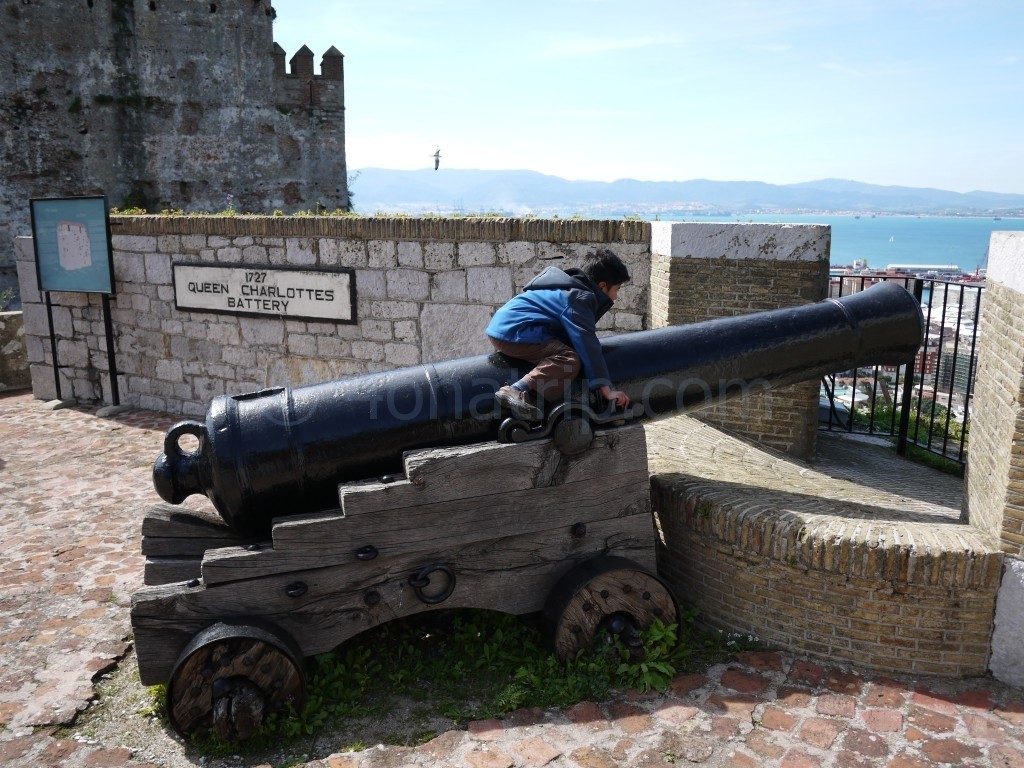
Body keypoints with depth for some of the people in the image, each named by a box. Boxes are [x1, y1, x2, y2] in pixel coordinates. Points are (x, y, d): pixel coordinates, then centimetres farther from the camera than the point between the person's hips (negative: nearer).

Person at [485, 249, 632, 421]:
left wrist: (589, 328, 15)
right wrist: (606, 389, -19)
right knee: (571, 360, -24)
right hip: (513, 332, -11)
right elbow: (587, 345, -18)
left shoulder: (572, 287, 20)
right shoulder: (579, 298, -11)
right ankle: (518, 391, -36)